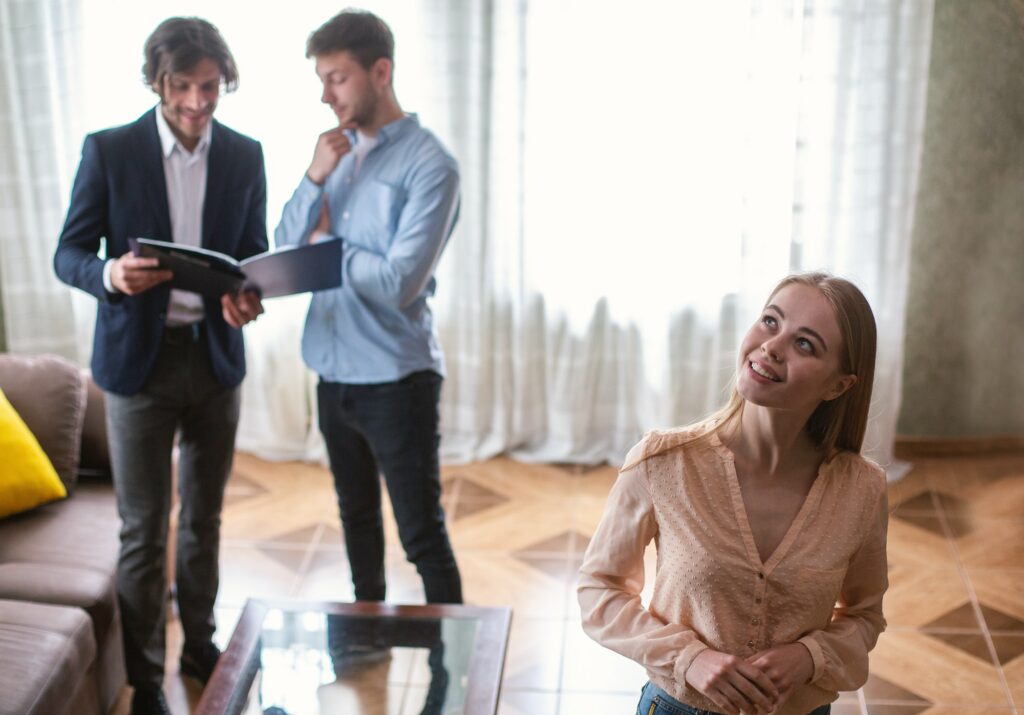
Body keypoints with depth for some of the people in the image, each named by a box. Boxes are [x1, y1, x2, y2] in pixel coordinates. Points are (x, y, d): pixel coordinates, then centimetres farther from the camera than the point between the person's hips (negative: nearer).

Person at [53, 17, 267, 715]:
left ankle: (201, 643, 34)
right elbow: (69, 253, -4)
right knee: (144, 529, 3)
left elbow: (255, 252, 8)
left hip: (216, 356, 3)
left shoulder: (245, 156, 2)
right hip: (139, 360, -3)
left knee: (205, 517, 16)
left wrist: (248, 298, -15)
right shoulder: (109, 150, -6)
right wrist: (110, 275, -27)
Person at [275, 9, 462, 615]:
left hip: (396, 377, -8)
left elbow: (399, 283, -23)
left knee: (422, 535, 0)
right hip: (334, 370, 8)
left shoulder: (429, 165, -15)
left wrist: (329, 244, -8)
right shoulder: (339, 150, 8)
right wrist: (316, 179, -12)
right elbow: (286, 247, 3)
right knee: (357, 516, 22)